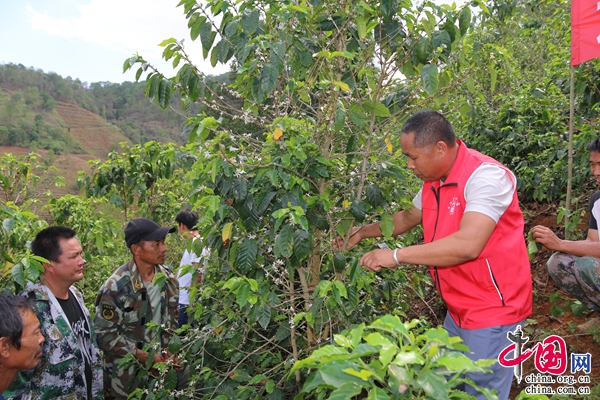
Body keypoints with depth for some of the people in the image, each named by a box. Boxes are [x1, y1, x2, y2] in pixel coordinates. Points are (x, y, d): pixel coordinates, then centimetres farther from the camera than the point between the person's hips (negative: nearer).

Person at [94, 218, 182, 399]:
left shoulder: (168, 278, -4)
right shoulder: (117, 287, -23)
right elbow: (104, 334, -18)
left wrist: (169, 350, 0)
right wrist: (143, 356, -18)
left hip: (159, 363, 5)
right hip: (126, 373, -5)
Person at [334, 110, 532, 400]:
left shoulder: (485, 176, -24)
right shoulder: (434, 181, 3)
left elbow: (467, 245, -36)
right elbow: (408, 218, 21)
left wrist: (396, 255, -30)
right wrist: (363, 232, 8)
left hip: (492, 311, -9)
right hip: (458, 309, 9)